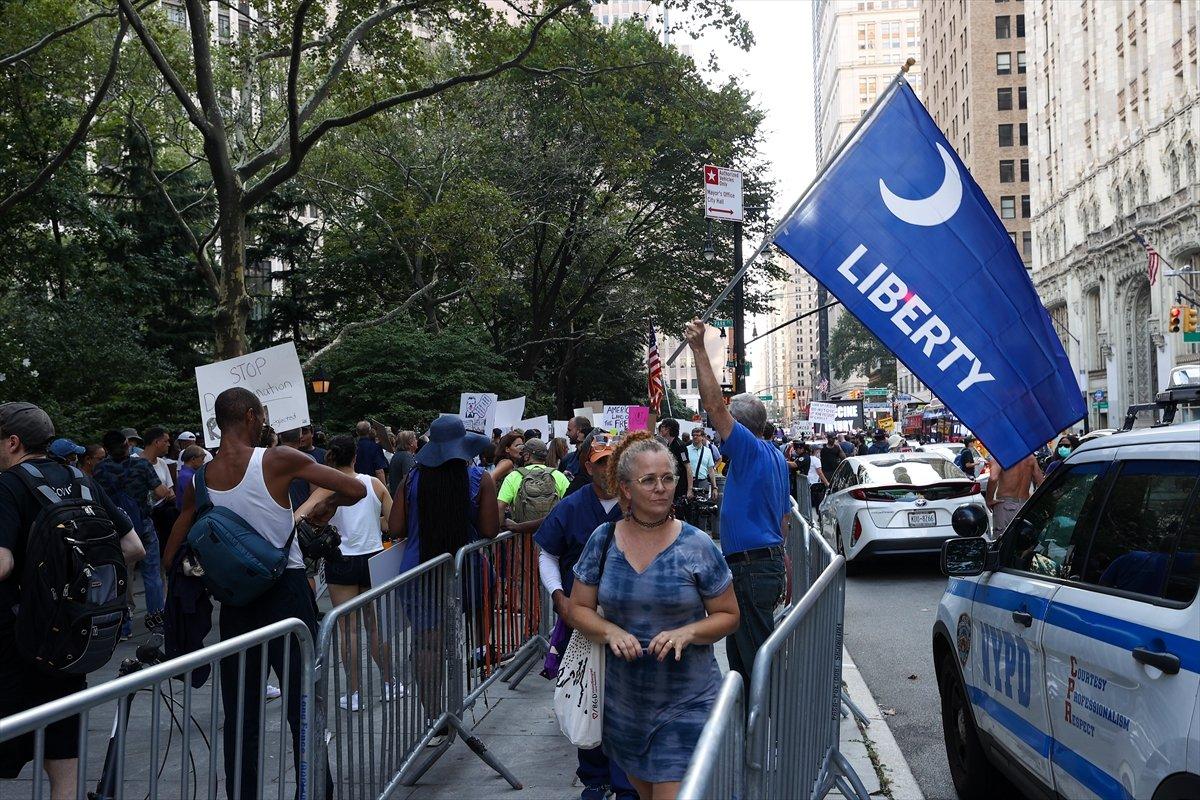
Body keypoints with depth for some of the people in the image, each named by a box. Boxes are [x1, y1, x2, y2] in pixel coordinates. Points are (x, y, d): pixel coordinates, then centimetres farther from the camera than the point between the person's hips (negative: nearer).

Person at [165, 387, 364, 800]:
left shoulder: (199, 480, 2)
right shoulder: (277, 460, -12)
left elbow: (172, 555, 7)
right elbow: (356, 490, -11)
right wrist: (327, 505, 8)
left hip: (235, 601, 4)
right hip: (286, 593, -4)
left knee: (240, 715, 12)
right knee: (304, 709, 6)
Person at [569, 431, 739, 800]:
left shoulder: (697, 546, -9)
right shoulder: (603, 540, -2)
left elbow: (728, 615, -2)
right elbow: (579, 608, 5)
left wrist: (686, 633, -21)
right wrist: (611, 632, -15)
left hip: (686, 703, -3)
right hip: (624, 699, 3)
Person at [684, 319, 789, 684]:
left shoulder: (750, 450, -14)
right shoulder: (775, 456, 14)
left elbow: (714, 405, -22)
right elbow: (783, 515, 20)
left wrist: (699, 349, -20)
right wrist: (778, 563, 28)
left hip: (750, 568, -10)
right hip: (770, 560, 10)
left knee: (756, 655, -5)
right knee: (740, 652, 18)